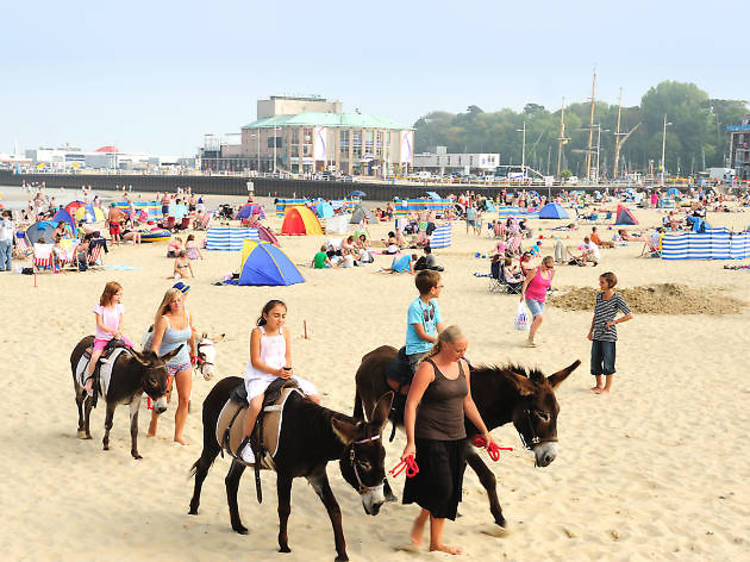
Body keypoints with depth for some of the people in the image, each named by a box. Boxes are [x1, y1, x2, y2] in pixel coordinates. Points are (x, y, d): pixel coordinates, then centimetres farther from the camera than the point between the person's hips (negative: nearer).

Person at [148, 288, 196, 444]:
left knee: (185, 399, 0)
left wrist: (193, 352, 32)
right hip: (166, 363, -4)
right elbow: (155, 346, -21)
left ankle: (178, 435, 11)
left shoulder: (188, 316, -2)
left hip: (184, 362, 4)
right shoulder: (163, 320, -18)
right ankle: (153, 423, 38)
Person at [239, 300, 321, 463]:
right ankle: (245, 442, -14)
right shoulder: (257, 332, -5)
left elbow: (288, 358, 8)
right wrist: (276, 372, -20)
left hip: (282, 375, 5)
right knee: (256, 405, -36)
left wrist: (288, 369, -15)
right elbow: (255, 361, -10)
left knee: (315, 397, -6)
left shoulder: (285, 333, 9)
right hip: (259, 376, -5)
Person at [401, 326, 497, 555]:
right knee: (441, 487, -10)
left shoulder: (462, 366, 7)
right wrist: (411, 442, -24)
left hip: (457, 438, 7)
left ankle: (436, 542, 21)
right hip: (431, 438, -7)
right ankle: (420, 521, 18)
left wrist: (485, 432, 18)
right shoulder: (428, 368, -14)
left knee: (450, 492, 9)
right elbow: (411, 405, -18)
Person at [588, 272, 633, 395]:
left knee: (608, 363, 1)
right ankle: (599, 385, 27)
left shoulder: (617, 298, -9)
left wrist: (614, 322, -13)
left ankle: (607, 388, 13)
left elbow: (630, 315, -11)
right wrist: (591, 331, 20)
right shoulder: (599, 295, 11)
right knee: (595, 361, 11)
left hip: (609, 335, -6)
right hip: (597, 335, 6)